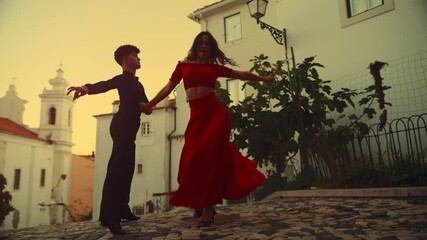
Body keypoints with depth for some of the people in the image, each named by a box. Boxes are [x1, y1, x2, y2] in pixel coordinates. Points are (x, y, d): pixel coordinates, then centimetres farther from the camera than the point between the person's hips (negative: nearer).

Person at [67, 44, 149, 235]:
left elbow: (144, 102, 20)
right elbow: (104, 85, -19)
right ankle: (109, 216, -26)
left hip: (129, 127, 10)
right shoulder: (123, 79, -1)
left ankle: (122, 209, 19)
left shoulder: (137, 83, 26)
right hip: (122, 125, -10)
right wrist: (87, 88, -41)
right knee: (118, 166, -20)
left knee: (126, 167, 11)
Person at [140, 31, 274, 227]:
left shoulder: (215, 67, 14)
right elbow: (168, 88, 15)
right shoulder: (183, 66, 15)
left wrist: (263, 79, 26)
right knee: (194, 158, -1)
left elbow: (242, 75, 21)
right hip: (197, 115, 1)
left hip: (215, 112, -1)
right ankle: (201, 202, 19)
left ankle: (208, 207, 3)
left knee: (210, 157, -6)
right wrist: (149, 104, 12)